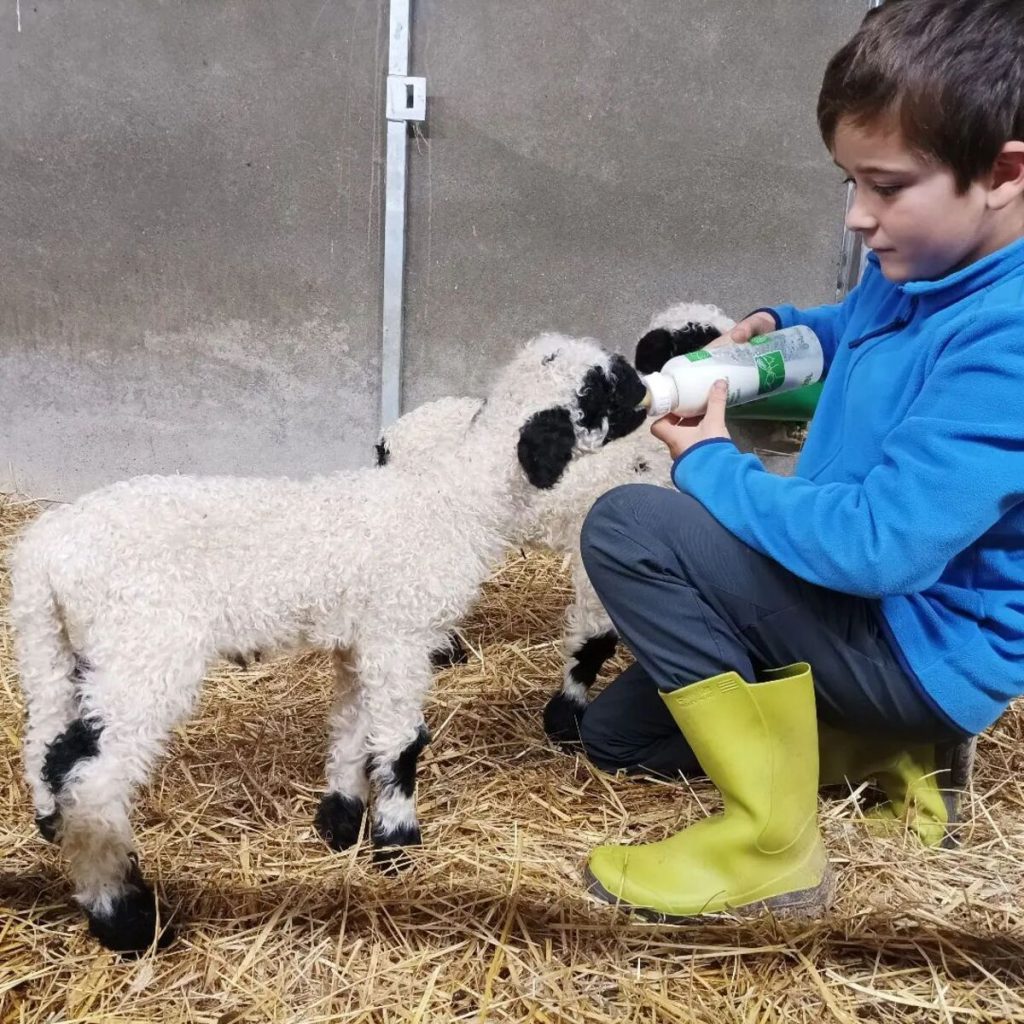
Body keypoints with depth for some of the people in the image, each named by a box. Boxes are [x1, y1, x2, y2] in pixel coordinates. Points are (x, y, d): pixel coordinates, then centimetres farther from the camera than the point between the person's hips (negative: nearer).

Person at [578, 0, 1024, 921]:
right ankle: (893, 747, 14)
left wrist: (712, 465, -18)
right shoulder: (925, 266, 0)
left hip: (927, 640, -9)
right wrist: (777, 329, 2)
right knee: (616, 733, 16)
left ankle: (772, 843, -14)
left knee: (628, 528, -24)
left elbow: (879, 545, -33)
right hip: (866, 603, 9)